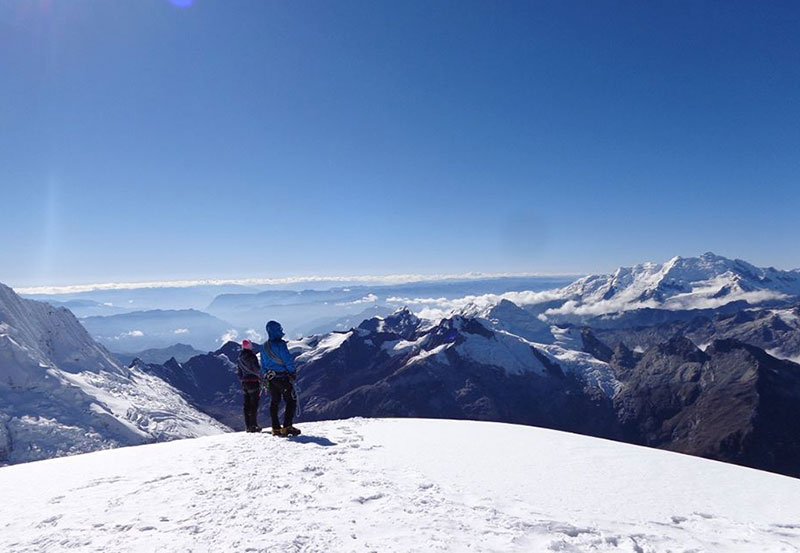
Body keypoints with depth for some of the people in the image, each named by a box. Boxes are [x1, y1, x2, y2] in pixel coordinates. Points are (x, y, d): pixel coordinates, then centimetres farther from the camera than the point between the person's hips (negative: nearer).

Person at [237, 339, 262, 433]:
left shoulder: (240, 358, 10)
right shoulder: (252, 356, -13)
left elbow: (238, 371, 16)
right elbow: (257, 369, -16)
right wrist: (261, 377, -1)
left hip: (244, 383, 7)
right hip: (253, 382, -7)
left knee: (247, 404, 9)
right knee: (254, 404, -4)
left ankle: (247, 426, 12)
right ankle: (253, 425, -6)